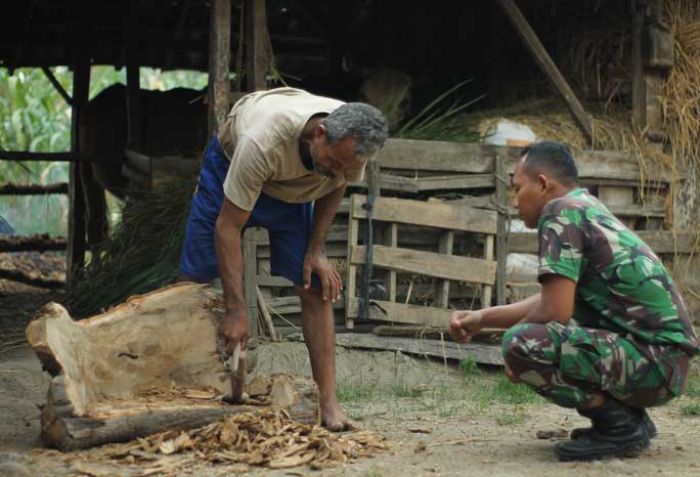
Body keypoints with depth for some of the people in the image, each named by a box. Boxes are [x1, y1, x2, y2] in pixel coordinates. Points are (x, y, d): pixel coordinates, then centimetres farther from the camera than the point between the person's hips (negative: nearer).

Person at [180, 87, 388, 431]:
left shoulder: (352, 142, -30)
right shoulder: (262, 141, -44)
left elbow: (334, 187, -4)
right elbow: (228, 226, -36)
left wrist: (316, 250, -13)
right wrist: (236, 310, -37)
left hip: (294, 190, 3)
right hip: (230, 167, -3)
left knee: (317, 289, -9)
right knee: (194, 278, -3)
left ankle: (328, 403, -8)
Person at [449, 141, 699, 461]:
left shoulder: (562, 211, -11)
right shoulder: (591, 210, 18)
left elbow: (555, 311, -18)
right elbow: (558, 302, 26)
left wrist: (514, 349, 0)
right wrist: (481, 318, 23)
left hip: (654, 363, -10)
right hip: (665, 361, 10)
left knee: (521, 344, -23)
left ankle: (621, 425, -9)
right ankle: (631, 417, 15)